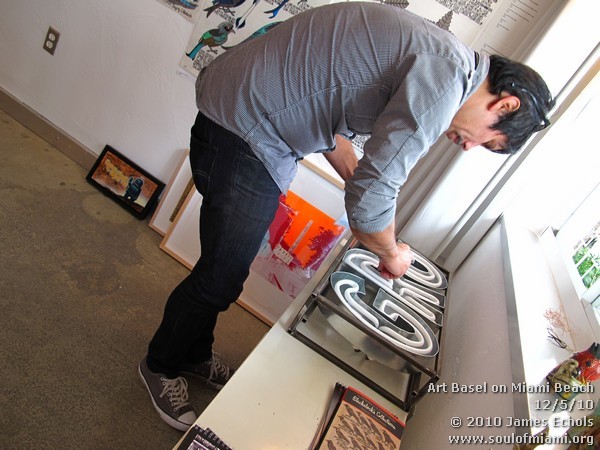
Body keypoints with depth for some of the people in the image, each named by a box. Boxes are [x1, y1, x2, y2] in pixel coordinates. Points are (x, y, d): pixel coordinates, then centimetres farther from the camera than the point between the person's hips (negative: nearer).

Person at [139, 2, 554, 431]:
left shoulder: (436, 58, 10)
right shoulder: (447, 78, -21)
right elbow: (369, 200, -25)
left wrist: (368, 195, 16)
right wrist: (391, 254, -4)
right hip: (240, 125, -9)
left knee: (228, 266, 20)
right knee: (221, 278, 5)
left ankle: (195, 354, 43)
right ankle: (161, 365, 33)